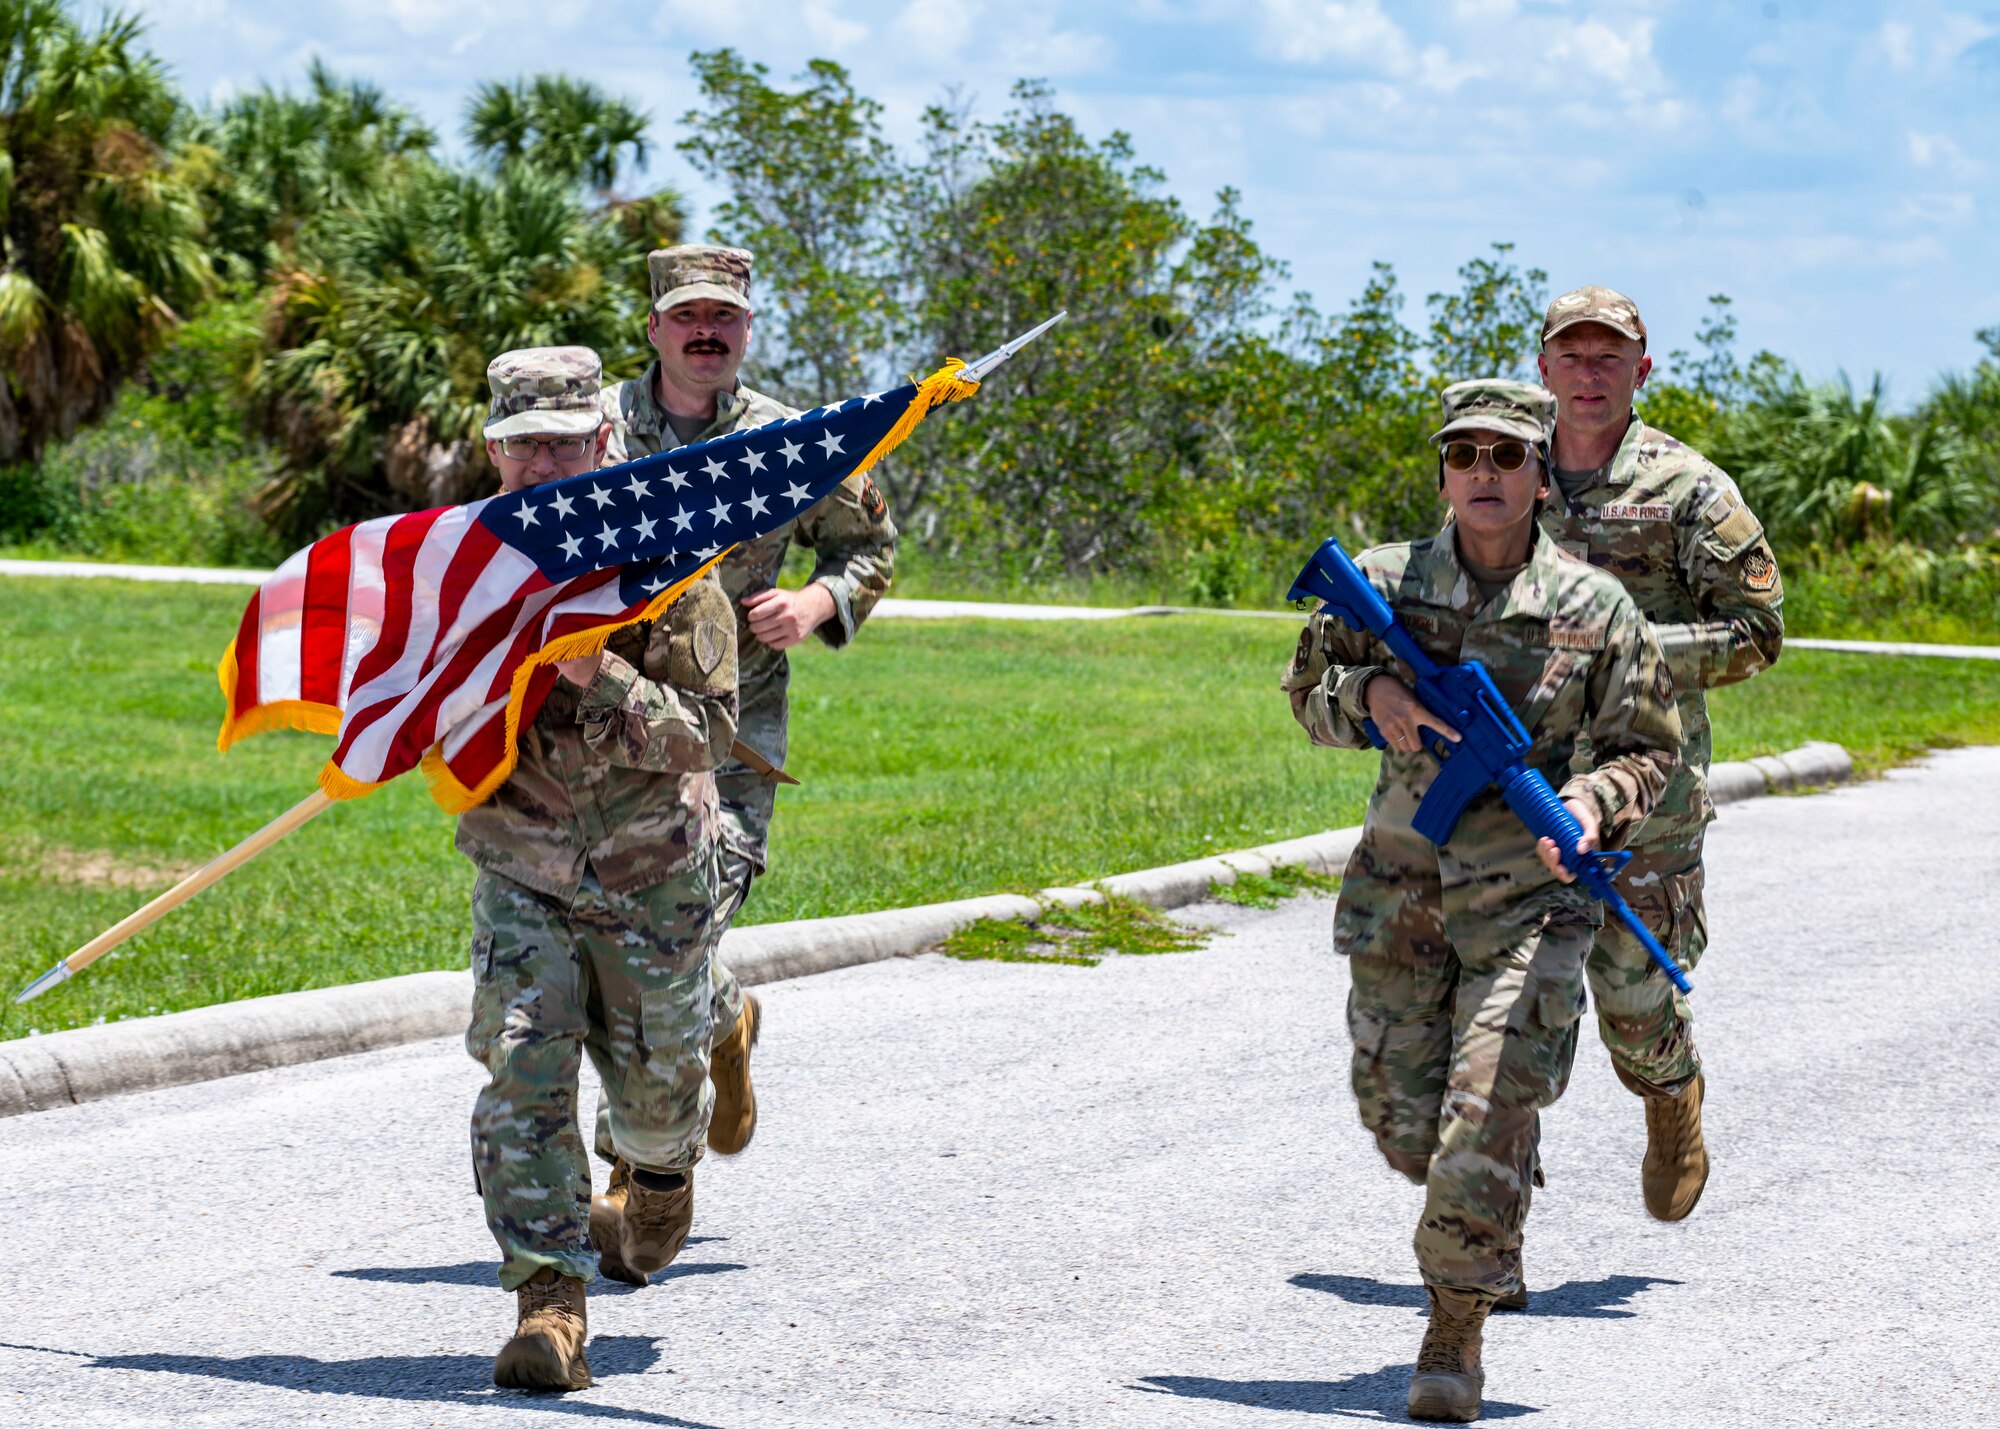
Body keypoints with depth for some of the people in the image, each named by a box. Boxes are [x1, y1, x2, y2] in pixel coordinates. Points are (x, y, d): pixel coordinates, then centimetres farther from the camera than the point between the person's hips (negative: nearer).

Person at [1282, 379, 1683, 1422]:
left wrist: (1595, 798, -17)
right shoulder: (1382, 584, -1)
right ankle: (1490, 1223, 44)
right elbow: (1308, 692, 10)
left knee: (1489, 1117, -12)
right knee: (1400, 1117, 10)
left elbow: (1647, 747, 4)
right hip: (1398, 887, 3)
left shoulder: (1595, 610, -4)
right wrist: (1370, 693, -12)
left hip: (1528, 896, -2)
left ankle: (1456, 1336, 0)